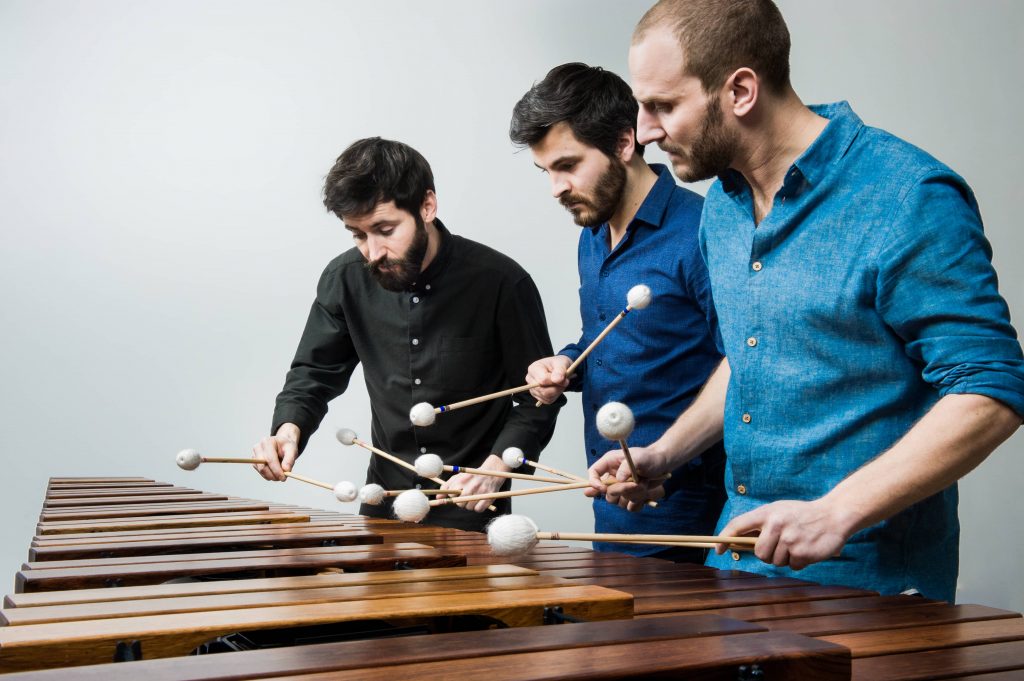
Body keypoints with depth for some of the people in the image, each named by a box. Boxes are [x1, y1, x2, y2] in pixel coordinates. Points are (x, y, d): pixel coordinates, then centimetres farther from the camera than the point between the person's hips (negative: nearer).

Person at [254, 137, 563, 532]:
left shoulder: (501, 282, -16)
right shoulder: (346, 278, -5)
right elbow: (314, 373, 7)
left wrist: (494, 469, -24)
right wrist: (288, 430, -13)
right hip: (384, 503, 4)